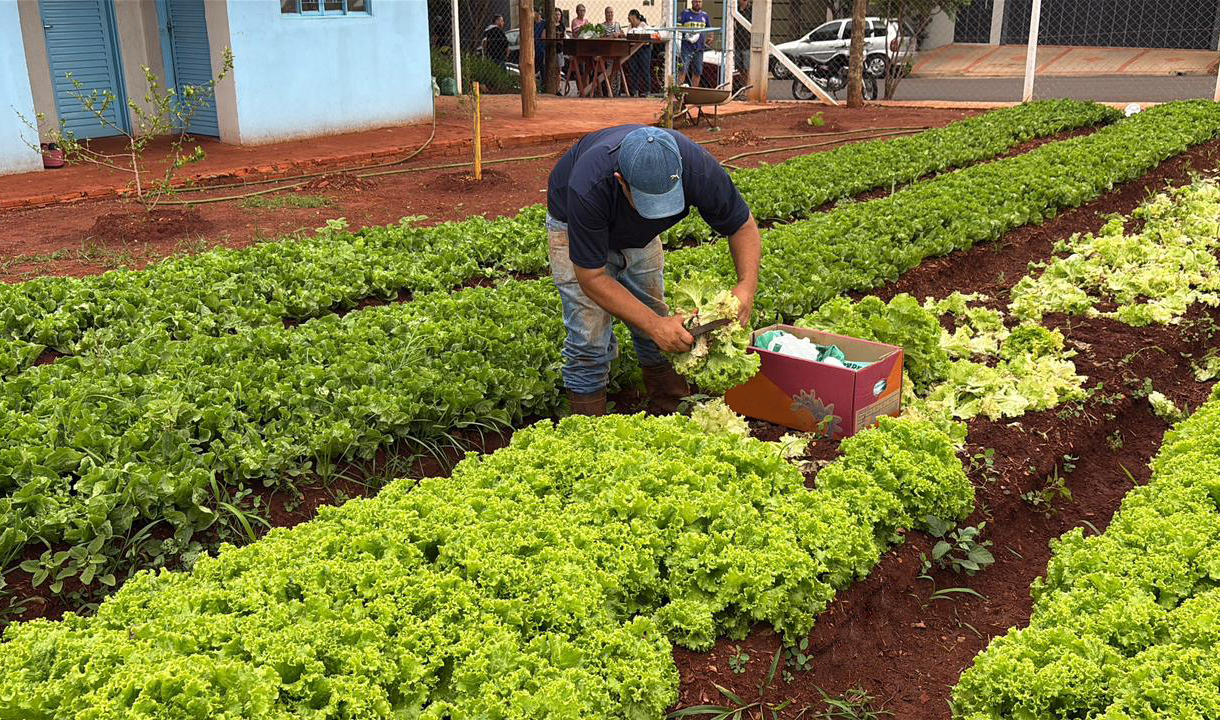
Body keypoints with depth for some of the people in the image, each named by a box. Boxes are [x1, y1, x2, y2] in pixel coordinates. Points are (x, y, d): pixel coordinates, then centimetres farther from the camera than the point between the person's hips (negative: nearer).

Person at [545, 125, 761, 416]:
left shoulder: (698, 168, -35)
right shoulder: (589, 188, -44)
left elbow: (743, 225, -18)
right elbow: (593, 278, -34)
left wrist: (747, 285, -35)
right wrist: (655, 325, -41)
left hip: (640, 233, 4)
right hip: (575, 226, -3)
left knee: (660, 327, 6)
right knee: (590, 337, -11)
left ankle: (673, 411, 25)